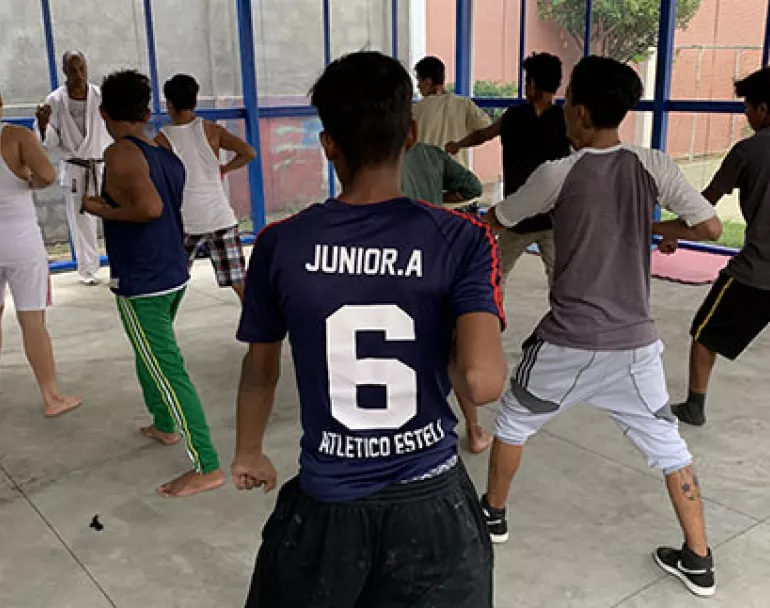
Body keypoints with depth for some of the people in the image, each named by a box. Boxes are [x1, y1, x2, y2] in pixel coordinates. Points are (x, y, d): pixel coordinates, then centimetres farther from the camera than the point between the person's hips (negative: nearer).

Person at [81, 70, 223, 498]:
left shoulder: (121, 154, -16)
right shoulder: (167, 155, 7)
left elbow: (150, 207, -30)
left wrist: (102, 210, -14)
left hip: (141, 285, -9)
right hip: (175, 275, 9)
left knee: (169, 371, -6)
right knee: (151, 355, 28)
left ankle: (208, 467, -3)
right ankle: (165, 426, 44)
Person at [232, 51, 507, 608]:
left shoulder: (280, 246, -10)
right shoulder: (462, 239, -15)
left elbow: (259, 371, 3)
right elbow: (483, 383, -24)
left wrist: (250, 452, 21)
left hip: (328, 501, 1)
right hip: (430, 499, 0)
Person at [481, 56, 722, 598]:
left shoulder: (558, 174, -11)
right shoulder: (654, 166, -5)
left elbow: (495, 222, 2)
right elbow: (711, 228, -2)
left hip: (569, 342, -2)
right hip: (635, 342, 3)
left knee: (514, 421, 21)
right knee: (667, 442, 17)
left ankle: (494, 514, 38)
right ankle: (699, 561, 23)